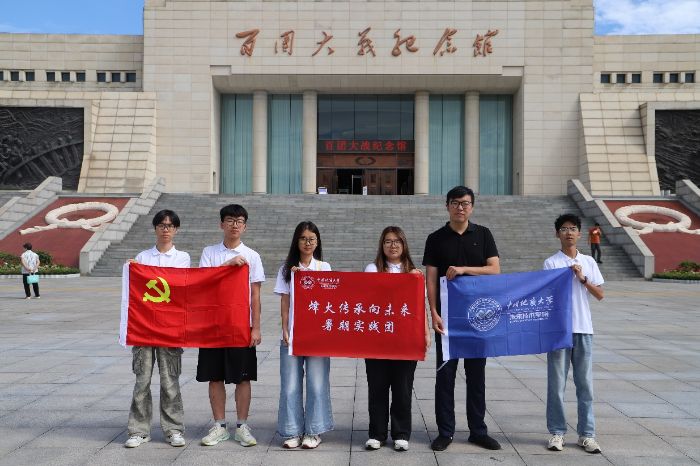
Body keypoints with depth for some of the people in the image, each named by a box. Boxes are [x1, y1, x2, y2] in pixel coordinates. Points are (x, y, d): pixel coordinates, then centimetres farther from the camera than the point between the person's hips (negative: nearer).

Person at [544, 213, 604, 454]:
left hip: (583, 329, 3)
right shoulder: (551, 263, -2)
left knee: (585, 384, 7)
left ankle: (586, 434, 16)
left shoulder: (588, 262, 8)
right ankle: (557, 432, 14)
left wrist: (583, 278, -9)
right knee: (556, 383, 3)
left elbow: (600, 295, 6)